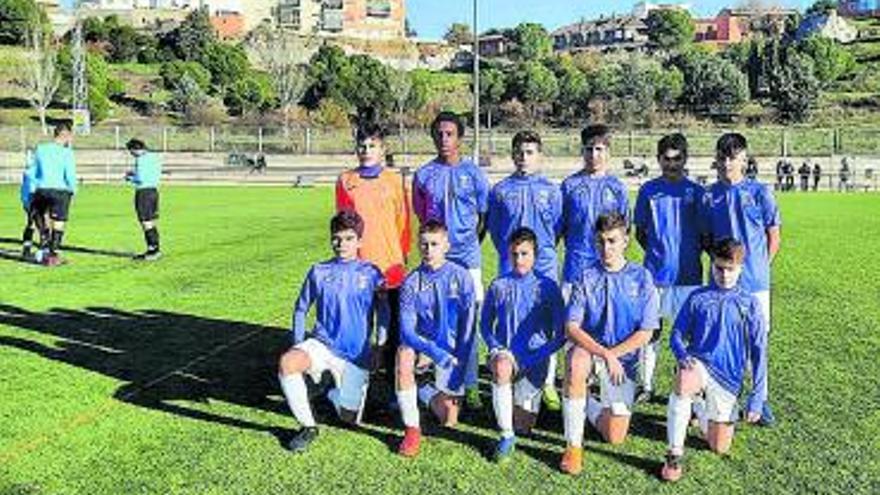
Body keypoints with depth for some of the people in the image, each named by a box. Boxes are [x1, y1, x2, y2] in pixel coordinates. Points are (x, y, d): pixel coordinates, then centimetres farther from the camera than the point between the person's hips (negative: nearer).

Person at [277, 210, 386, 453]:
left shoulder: (371, 273, 0)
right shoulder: (319, 272, 3)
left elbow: (382, 312, 6)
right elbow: (301, 308, 12)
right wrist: (297, 343, 2)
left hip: (356, 354, 0)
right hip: (322, 345, 1)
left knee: (349, 419, 0)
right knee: (286, 362, -32)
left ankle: (336, 394, 38)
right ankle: (308, 426, -13)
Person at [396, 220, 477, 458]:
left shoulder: (461, 277, -11)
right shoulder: (412, 282, -8)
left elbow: (468, 328, -10)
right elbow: (406, 330, -14)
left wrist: (458, 372, -15)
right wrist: (435, 352, -31)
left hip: (453, 349, 0)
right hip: (423, 345, 1)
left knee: (448, 421, -9)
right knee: (404, 354, -36)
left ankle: (425, 393, 26)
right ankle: (412, 429, -22)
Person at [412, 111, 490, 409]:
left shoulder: (473, 173, 4)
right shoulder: (424, 175, 7)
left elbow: (484, 217, 8)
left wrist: (471, 244, 7)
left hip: (466, 256, -1)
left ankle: (470, 387, 5)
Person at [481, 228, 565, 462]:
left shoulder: (548, 287, 1)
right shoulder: (498, 285, 6)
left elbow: (561, 334, 2)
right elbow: (485, 324, 15)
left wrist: (538, 355, -11)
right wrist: (496, 348, -3)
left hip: (534, 358, -1)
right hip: (505, 353, 1)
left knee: (522, 424, -9)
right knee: (502, 367, -38)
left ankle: (528, 395, 28)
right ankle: (507, 436, -23)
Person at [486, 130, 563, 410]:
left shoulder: (550, 190, 6)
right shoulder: (501, 190, 6)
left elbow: (557, 227, 10)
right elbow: (494, 228, 11)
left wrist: (545, 250, 5)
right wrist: (508, 253, 8)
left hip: (544, 266, 0)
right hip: (510, 267, 0)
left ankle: (548, 383, 9)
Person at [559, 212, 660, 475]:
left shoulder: (641, 278, -2)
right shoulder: (587, 278, -2)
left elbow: (645, 333, -5)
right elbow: (571, 328, -11)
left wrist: (613, 354, -14)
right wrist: (604, 353, -23)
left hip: (623, 357, 1)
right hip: (588, 349, -1)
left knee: (615, 437, -6)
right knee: (577, 362, -39)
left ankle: (586, 404, 29)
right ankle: (573, 445, -22)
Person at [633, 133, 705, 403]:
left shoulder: (696, 192, 5)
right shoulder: (649, 190, 6)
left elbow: (705, 234, 9)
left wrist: (692, 254, -1)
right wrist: (656, 253, 4)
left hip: (688, 274, 0)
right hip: (655, 273, 1)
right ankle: (646, 386, 17)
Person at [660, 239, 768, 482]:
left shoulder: (750, 304, 4)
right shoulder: (697, 298, 5)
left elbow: (759, 352, 3)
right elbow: (677, 335, 5)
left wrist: (757, 397, -1)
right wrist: (683, 355, -19)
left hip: (727, 377, 2)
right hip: (697, 364, -1)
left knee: (719, 448, 5)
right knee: (684, 384, -40)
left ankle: (699, 408, 36)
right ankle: (674, 454, -27)